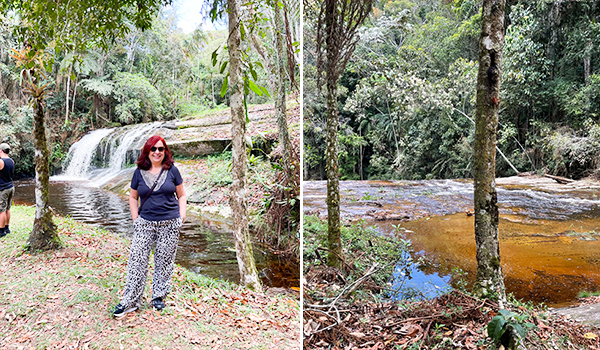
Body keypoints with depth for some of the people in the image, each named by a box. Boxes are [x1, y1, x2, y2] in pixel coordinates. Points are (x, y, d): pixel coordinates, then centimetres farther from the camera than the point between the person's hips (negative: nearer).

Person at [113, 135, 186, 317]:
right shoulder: (139, 172, 4)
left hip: (169, 223, -1)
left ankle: (159, 296, 23)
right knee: (137, 260, -1)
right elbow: (132, 197, 13)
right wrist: (136, 218, 3)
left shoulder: (172, 170, 1)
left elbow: (181, 195, 7)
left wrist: (182, 214, -3)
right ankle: (130, 301, 9)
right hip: (145, 223, 1)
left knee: (164, 261, 7)